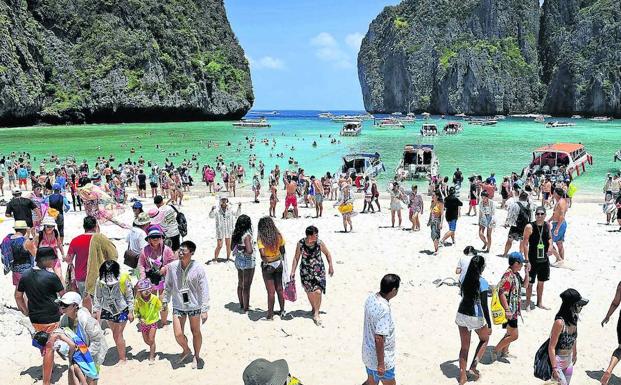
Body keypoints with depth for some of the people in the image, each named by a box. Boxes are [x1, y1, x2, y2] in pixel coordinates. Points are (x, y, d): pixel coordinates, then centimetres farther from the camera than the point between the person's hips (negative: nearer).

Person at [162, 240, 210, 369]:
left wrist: (204, 310, -14)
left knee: (196, 333, 14)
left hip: (194, 306, -2)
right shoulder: (172, 266, -10)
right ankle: (186, 350, 35)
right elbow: (168, 286, 6)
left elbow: (204, 290, -13)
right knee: (178, 334, 2)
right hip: (178, 306, 2)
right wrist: (165, 301, 11)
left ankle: (196, 356, 38)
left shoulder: (198, 269, -18)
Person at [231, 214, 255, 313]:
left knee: (240, 284, 21)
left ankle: (242, 305, 35)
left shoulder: (236, 234, -1)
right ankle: (246, 308, 14)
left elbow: (233, 248, 9)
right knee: (246, 286, 4)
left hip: (238, 261, 8)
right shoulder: (247, 235, -24)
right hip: (248, 262, -8)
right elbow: (249, 250, -33)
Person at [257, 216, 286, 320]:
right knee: (279, 289, 17)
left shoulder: (261, 238, -18)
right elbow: (283, 251, 4)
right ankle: (282, 311, 28)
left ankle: (270, 315, 13)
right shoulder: (278, 235, -5)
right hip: (279, 264, 4)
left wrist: (265, 260, -9)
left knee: (271, 291, 4)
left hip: (268, 266, -4)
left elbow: (262, 253, -28)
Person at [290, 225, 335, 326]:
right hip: (305, 271, 1)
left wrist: (331, 266, 7)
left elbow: (327, 254, 4)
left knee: (318, 291, -14)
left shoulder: (319, 243, -13)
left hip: (318, 270, -1)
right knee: (310, 292, 13)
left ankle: (316, 313, 1)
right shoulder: (301, 243, -13)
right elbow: (296, 258, -1)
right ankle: (313, 308, 40)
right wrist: (293, 271, -2)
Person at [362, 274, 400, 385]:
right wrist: (381, 364, -21)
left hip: (368, 353, 8)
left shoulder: (371, 298, -5)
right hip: (380, 357, -8)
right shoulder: (384, 310, -32)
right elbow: (379, 339, -29)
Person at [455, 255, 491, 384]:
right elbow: (484, 306, -18)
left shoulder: (464, 278, -2)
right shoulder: (483, 282, -19)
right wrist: (489, 325, -12)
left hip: (461, 314, 5)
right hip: (475, 317, -5)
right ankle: (473, 367, 19)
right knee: (485, 339, 25)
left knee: (464, 346, 17)